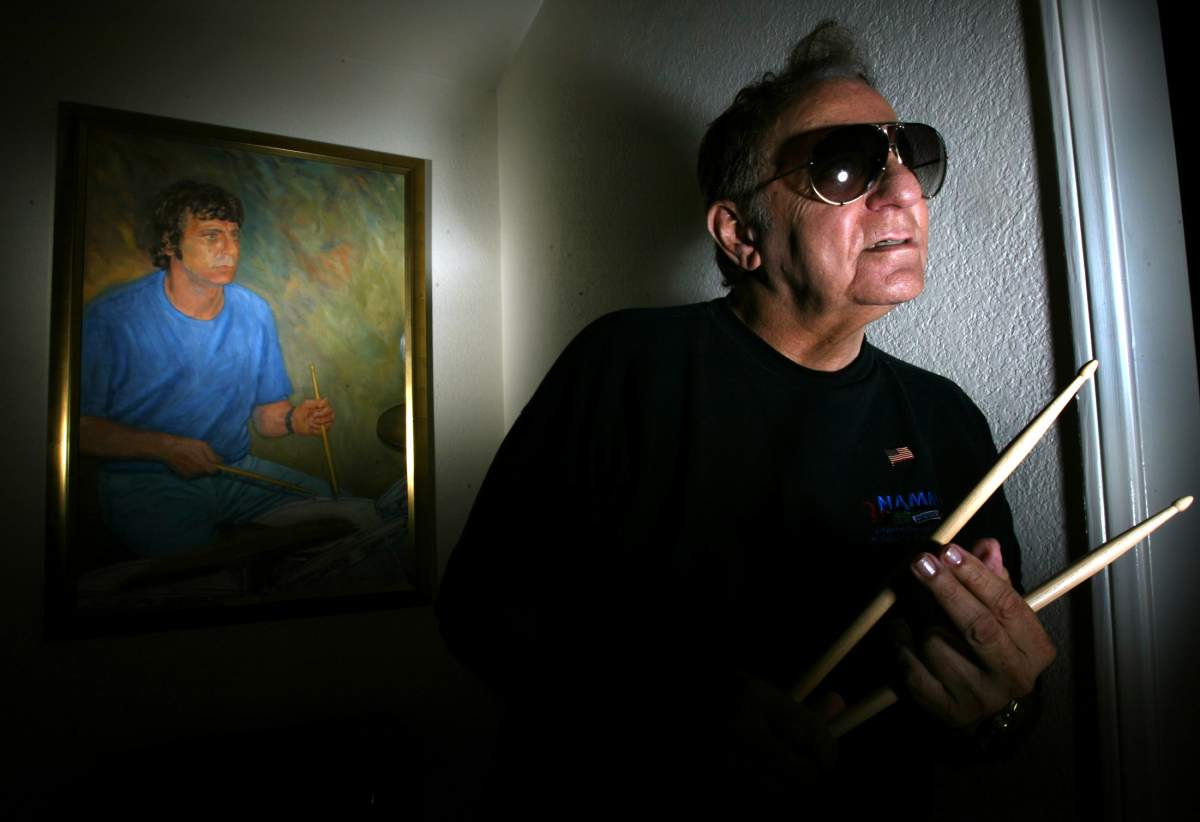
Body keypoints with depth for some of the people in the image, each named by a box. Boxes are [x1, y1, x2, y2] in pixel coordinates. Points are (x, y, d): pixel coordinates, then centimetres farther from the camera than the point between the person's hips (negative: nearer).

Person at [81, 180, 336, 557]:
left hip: (237, 470, 5)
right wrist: (165, 447, -20)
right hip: (146, 484, -5)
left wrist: (293, 419, -13)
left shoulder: (255, 312, 4)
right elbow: (81, 426, -8)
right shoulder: (111, 316, -10)